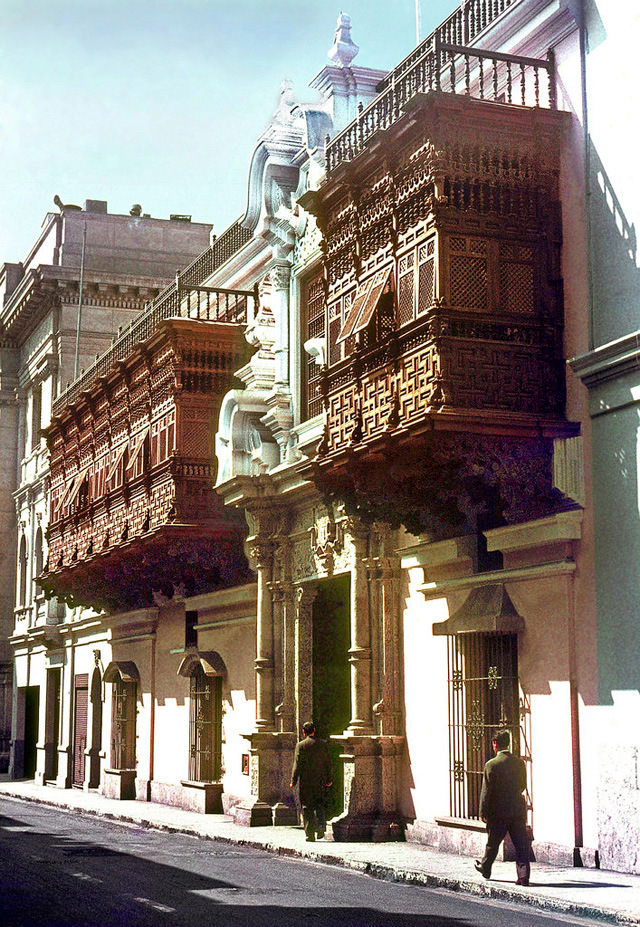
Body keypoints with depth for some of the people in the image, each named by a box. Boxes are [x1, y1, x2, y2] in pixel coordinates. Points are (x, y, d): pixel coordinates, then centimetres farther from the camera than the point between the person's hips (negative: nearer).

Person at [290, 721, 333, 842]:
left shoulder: (300, 745, -8)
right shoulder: (323, 744, 1)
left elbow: (297, 765, -9)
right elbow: (328, 763, 6)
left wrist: (293, 781, -4)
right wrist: (329, 779, 14)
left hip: (305, 782, -2)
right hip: (320, 781, 2)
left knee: (307, 808, 5)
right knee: (320, 806, 15)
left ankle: (310, 834, 3)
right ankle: (321, 828, -3)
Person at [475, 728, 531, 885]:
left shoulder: (492, 765, -13)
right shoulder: (519, 763, 1)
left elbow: (486, 791, -12)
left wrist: (483, 812, -5)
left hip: (499, 812, -3)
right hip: (518, 809, 3)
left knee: (493, 843, 15)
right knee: (521, 845, 3)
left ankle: (485, 868, 34)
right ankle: (523, 876, 0)